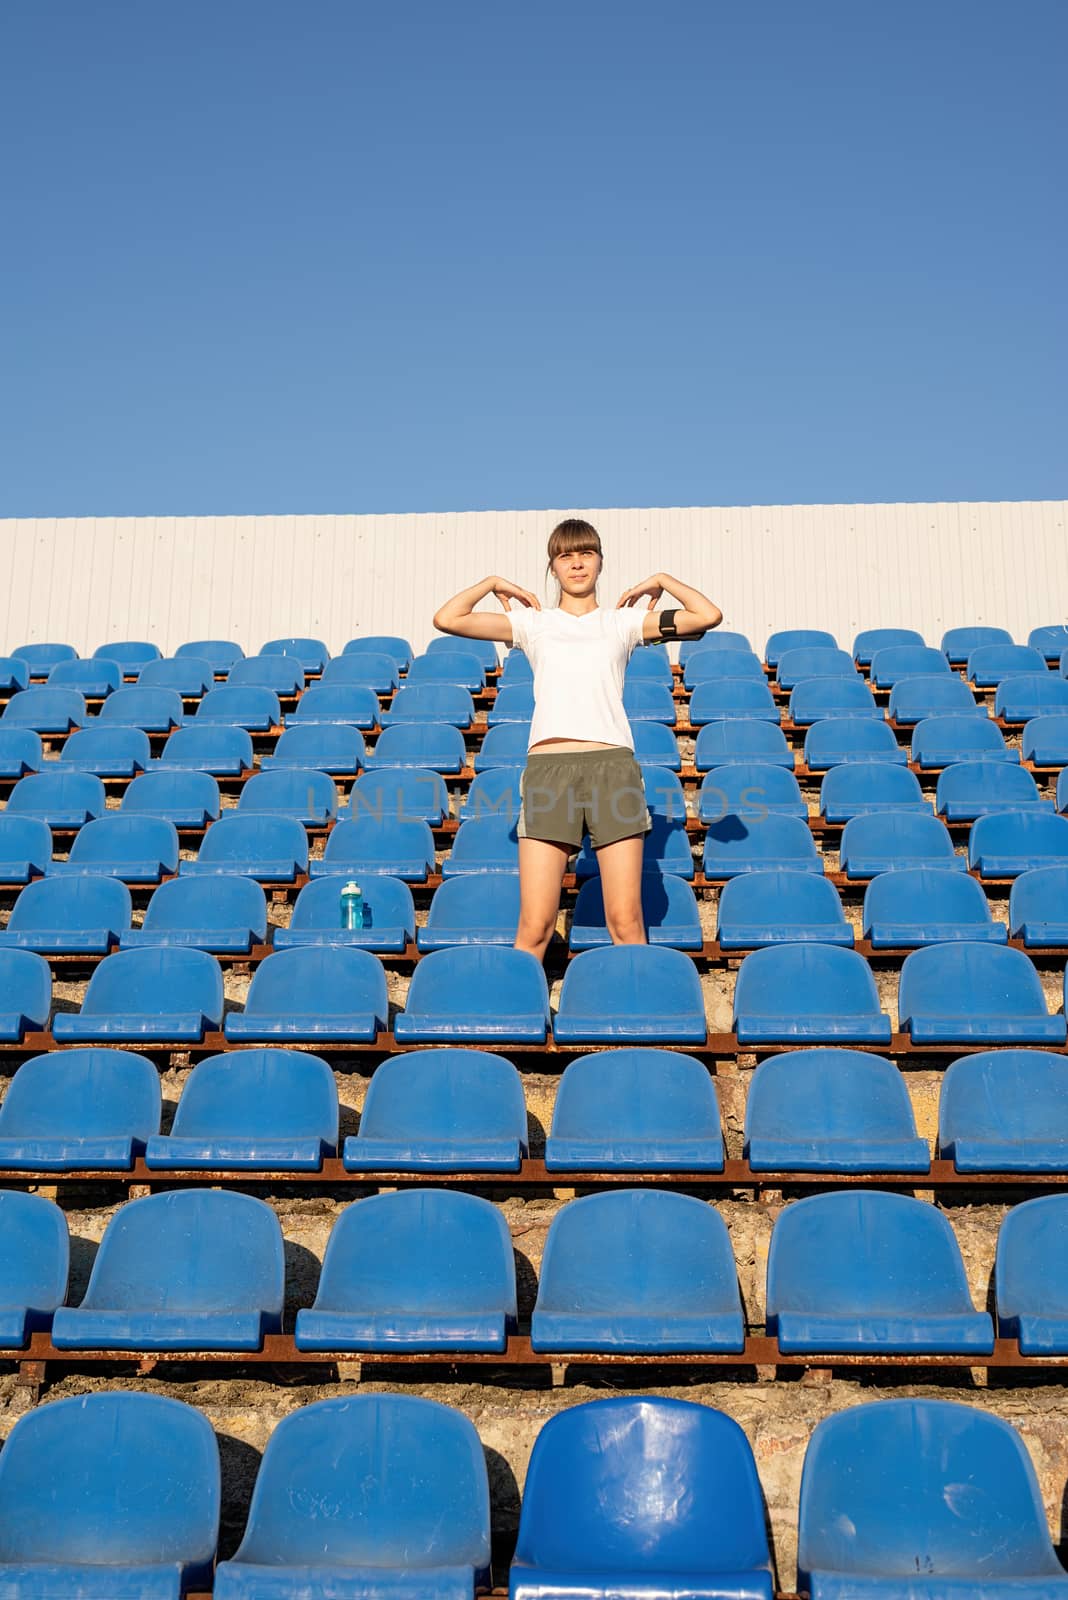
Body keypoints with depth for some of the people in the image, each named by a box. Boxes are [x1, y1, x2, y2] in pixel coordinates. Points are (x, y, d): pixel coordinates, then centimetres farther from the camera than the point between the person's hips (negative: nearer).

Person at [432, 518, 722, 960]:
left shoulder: (623, 621, 16)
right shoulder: (532, 623, 16)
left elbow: (709, 616, 9)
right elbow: (447, 619, 7)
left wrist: (660, 582, 18)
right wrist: (495, 584, 17)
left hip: (613, 764, 0)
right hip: (547, 765, 0)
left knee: (625, 921, -2)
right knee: (535, 927, -5)